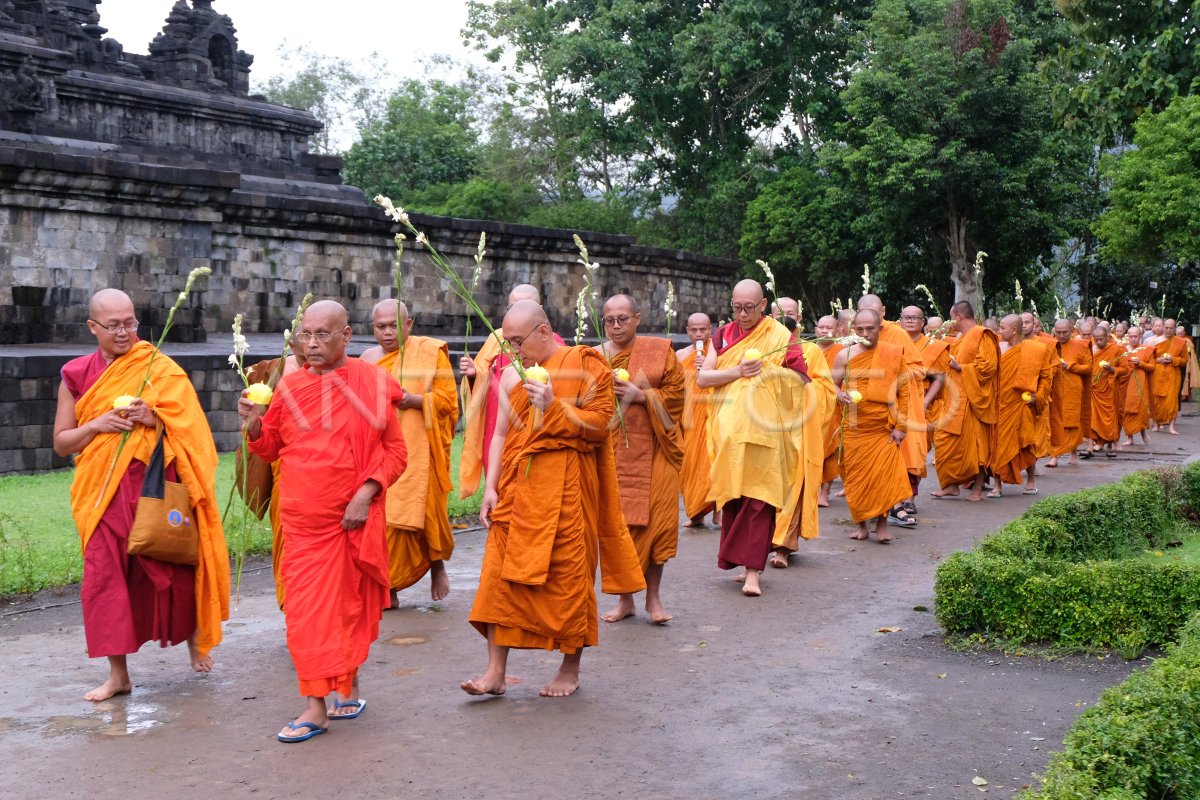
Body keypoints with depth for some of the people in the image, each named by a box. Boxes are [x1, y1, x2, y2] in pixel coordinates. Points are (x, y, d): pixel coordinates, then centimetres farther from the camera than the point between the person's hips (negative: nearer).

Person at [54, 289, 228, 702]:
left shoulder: (160, 368, 1)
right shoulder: (77, 375, 6)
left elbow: (190, 424, 1)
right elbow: (61, 442, 9)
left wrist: (155, 418, -17)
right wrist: (97, 425, -10)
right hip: (105, 492, 2)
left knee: (174, 567, 2)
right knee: (105, 576, 1)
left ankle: (195, 635, 31)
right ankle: (118, 673, 11)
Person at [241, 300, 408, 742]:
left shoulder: (372, 383, -3)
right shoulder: (290, 386, 5)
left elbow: (395, 450, -2)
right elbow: (272, 448, 13)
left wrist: (366, 493, -14)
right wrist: (255, 424, -7)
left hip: (353, 519, -2)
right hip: (303, 519, 2)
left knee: (350, 603, 9)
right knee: (307, 608, -1)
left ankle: (348, 685, 28)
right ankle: (317, 705, 4)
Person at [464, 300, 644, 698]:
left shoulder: (583, 365, -2)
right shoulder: (512, 374, 12)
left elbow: (599, 422, -9)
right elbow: (501, 434, 12)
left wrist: (553, 406, -16)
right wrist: (491, 487, 3)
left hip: (565, 489, -5)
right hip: (517, 487, 5)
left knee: (568, 575, 2)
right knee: (501, 574, 0)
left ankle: (570, 670, 18)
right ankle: (496, 672, 6)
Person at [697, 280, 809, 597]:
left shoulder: (780, 336, 1)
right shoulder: (723, 335, 11)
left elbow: (801, 378, -3)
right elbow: (702, 378, 3)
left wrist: (767, 369, -13)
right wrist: (737, 371, -11)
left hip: (763, 429, -4)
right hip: (728, 428, 4)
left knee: (758, 496, -8)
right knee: (730, 494, 6)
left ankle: (753, 570, -7)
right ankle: (745, 561, 17)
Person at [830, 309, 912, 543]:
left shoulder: (894, 354, 1)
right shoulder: (845, 355, 3)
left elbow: (903, 393, 3)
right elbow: (832, 384, 11)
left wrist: (900, 426, -3)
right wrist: (840, 395, -12)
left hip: (884, 429, -1)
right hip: (853, 428, 1)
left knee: (885, 475, -8)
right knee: (855, 476, 4)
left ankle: (881, 523, 4)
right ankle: (860, 523, 17)